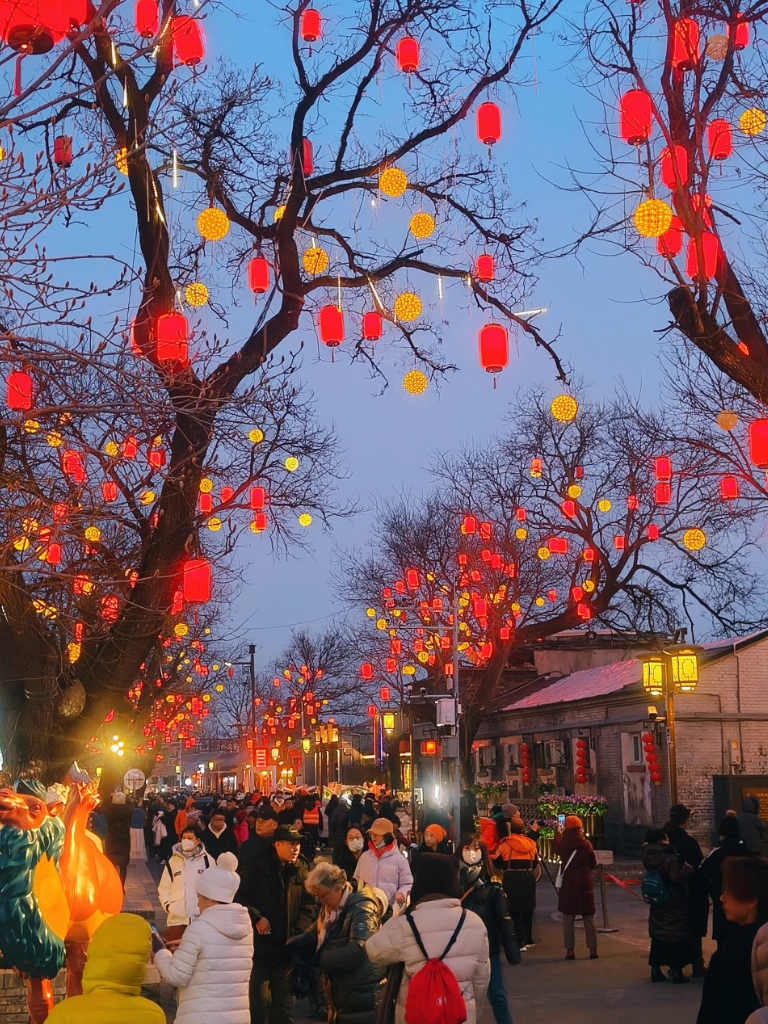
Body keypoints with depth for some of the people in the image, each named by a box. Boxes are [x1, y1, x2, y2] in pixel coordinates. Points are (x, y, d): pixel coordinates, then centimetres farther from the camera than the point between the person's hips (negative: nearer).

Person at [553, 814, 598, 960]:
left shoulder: (562, 844, -6)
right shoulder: (586, 844, -9)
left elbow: (555, 849, 19)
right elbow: (593, 864, 2)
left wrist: (557, 832, 32)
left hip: (567, 884, 0)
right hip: (584, 884, 0)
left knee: (568, 918, 6)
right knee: (589, 918, 9)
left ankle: (570, 950, 4)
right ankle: (593, 949, 10)